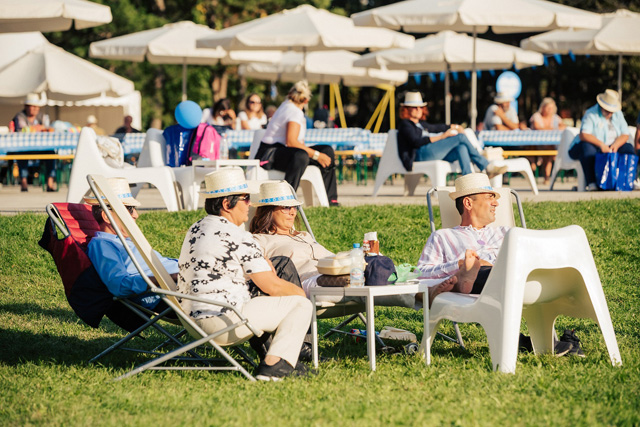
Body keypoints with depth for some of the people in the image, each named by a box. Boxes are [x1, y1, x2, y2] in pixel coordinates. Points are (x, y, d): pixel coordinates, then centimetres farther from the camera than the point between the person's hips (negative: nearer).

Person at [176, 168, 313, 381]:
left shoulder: (195, 230, 13)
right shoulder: (238, 238, -14)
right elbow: (272, 286, -10)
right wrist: (300, 292, 9)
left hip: (192, 320, 9)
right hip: (223, 320, -9)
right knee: (301, 305, -1)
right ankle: (273, 366, -11)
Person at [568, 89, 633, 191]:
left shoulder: (618, 114, 6)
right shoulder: (591, 114, -14)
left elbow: (625, 135, 2)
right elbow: (583, 135, -27)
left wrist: (616, 145, -19)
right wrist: (601, 144, -37)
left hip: (610, 148, 5)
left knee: (628, 148, -14)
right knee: (587, 147, -38)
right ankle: (591, 183, -44)